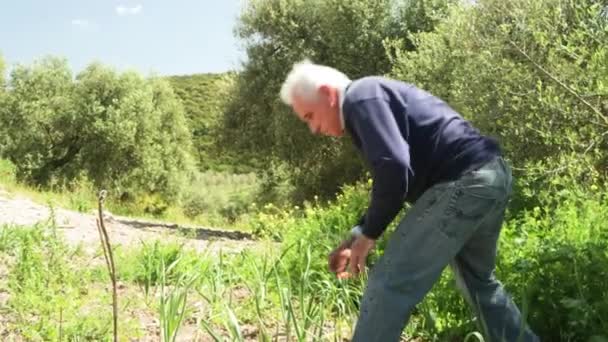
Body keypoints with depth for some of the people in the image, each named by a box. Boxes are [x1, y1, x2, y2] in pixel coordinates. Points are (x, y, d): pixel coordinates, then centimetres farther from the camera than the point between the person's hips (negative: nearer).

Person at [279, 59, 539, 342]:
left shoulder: (360, 99, -7)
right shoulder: (374, 97, 24)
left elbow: (393, 169, -23)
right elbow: (399, 177, 26)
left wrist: (368, 234, -9)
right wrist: (356, 236, 19)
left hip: (465, 182, -11)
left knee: (389, 283, -8)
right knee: (478, 280, 29)